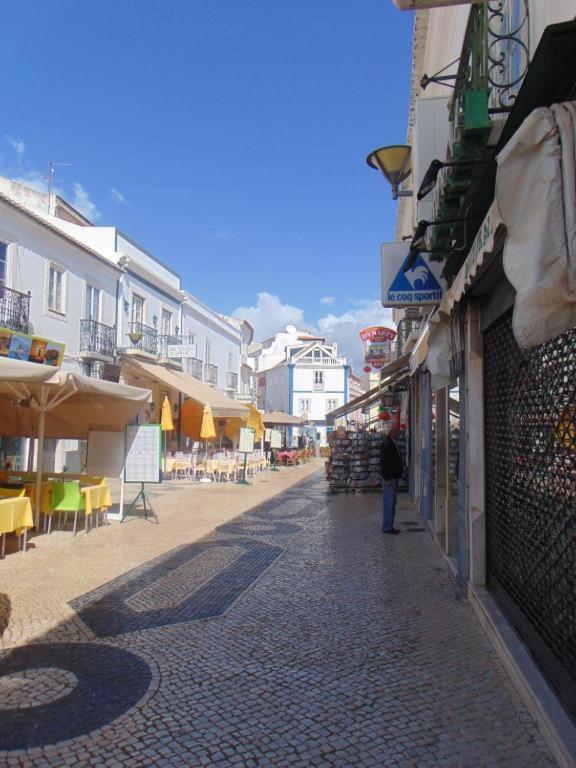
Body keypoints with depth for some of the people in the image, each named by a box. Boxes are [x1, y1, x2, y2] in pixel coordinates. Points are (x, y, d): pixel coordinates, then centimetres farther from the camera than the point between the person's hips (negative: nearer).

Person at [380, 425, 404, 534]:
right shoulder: (386, 444, -16)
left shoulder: (393, 443, 15)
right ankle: (387, 527, 0)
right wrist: (387, 478, -22)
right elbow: (384, 462, -21)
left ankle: (389, 526, 21)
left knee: (392, 503, 14)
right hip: (389, 478, -10)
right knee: (388, 503, -6)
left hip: (393, 477, 10)